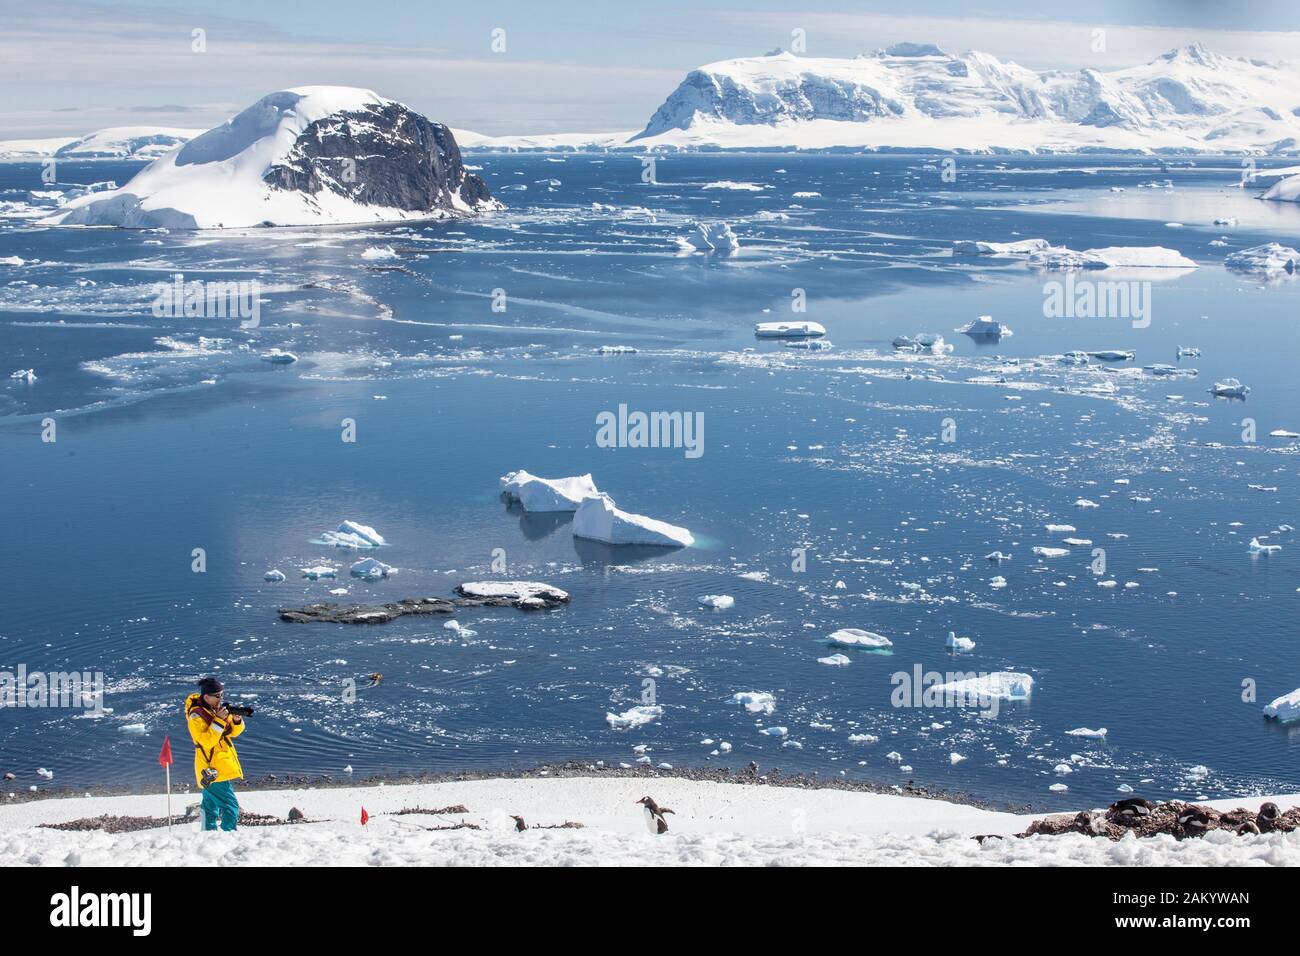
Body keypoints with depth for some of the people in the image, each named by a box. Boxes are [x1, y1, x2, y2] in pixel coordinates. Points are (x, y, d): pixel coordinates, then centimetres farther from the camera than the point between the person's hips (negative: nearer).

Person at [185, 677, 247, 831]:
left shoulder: (217, 708, 9)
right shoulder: (196, 715, -14)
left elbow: (233, 732, 12)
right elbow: (206, 741, -24)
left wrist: (236, 720, -9)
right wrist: (219, 720, -27)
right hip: (213, 770, -9)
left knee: (210, 809, 17)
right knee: (231, 808, -15)